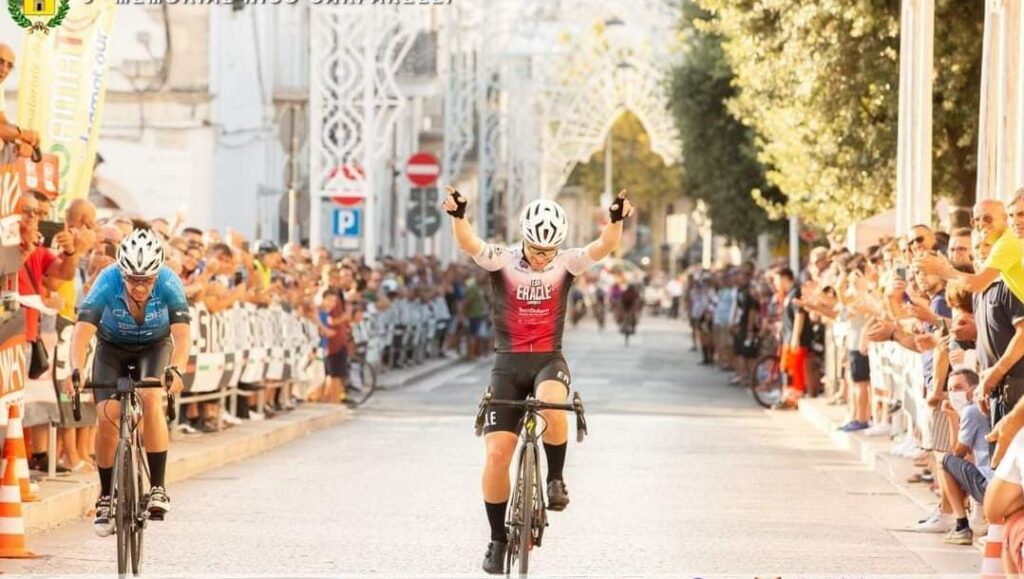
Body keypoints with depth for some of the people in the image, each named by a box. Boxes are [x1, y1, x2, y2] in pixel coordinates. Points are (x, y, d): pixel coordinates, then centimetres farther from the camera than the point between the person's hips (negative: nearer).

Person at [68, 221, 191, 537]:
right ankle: (105, 497, 1)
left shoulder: (169, 284, -32)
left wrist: (175, 369, -58)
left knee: (151, 398, -28)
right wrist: (76, 370, -56)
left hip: (155, 347, -1)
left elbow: (182, 334, -40)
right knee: (107, 416, -16)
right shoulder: (107, 282, -32)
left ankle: (158, 488, -21)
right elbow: (82, 332, -40)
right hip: (112, 348, 1)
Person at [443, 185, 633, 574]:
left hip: (549, 360, 0)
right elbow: (469, 244, -24)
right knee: (497, 453, -8)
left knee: (552, 406, -36)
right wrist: (457, 216, -45)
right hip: (508, 362, 0)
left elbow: (604, 248, -19)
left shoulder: (566, 264, -2)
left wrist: (617, 219, -39)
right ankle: (497, 538, 9)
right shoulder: (502, 262, -5)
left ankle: (556, 478, -10)